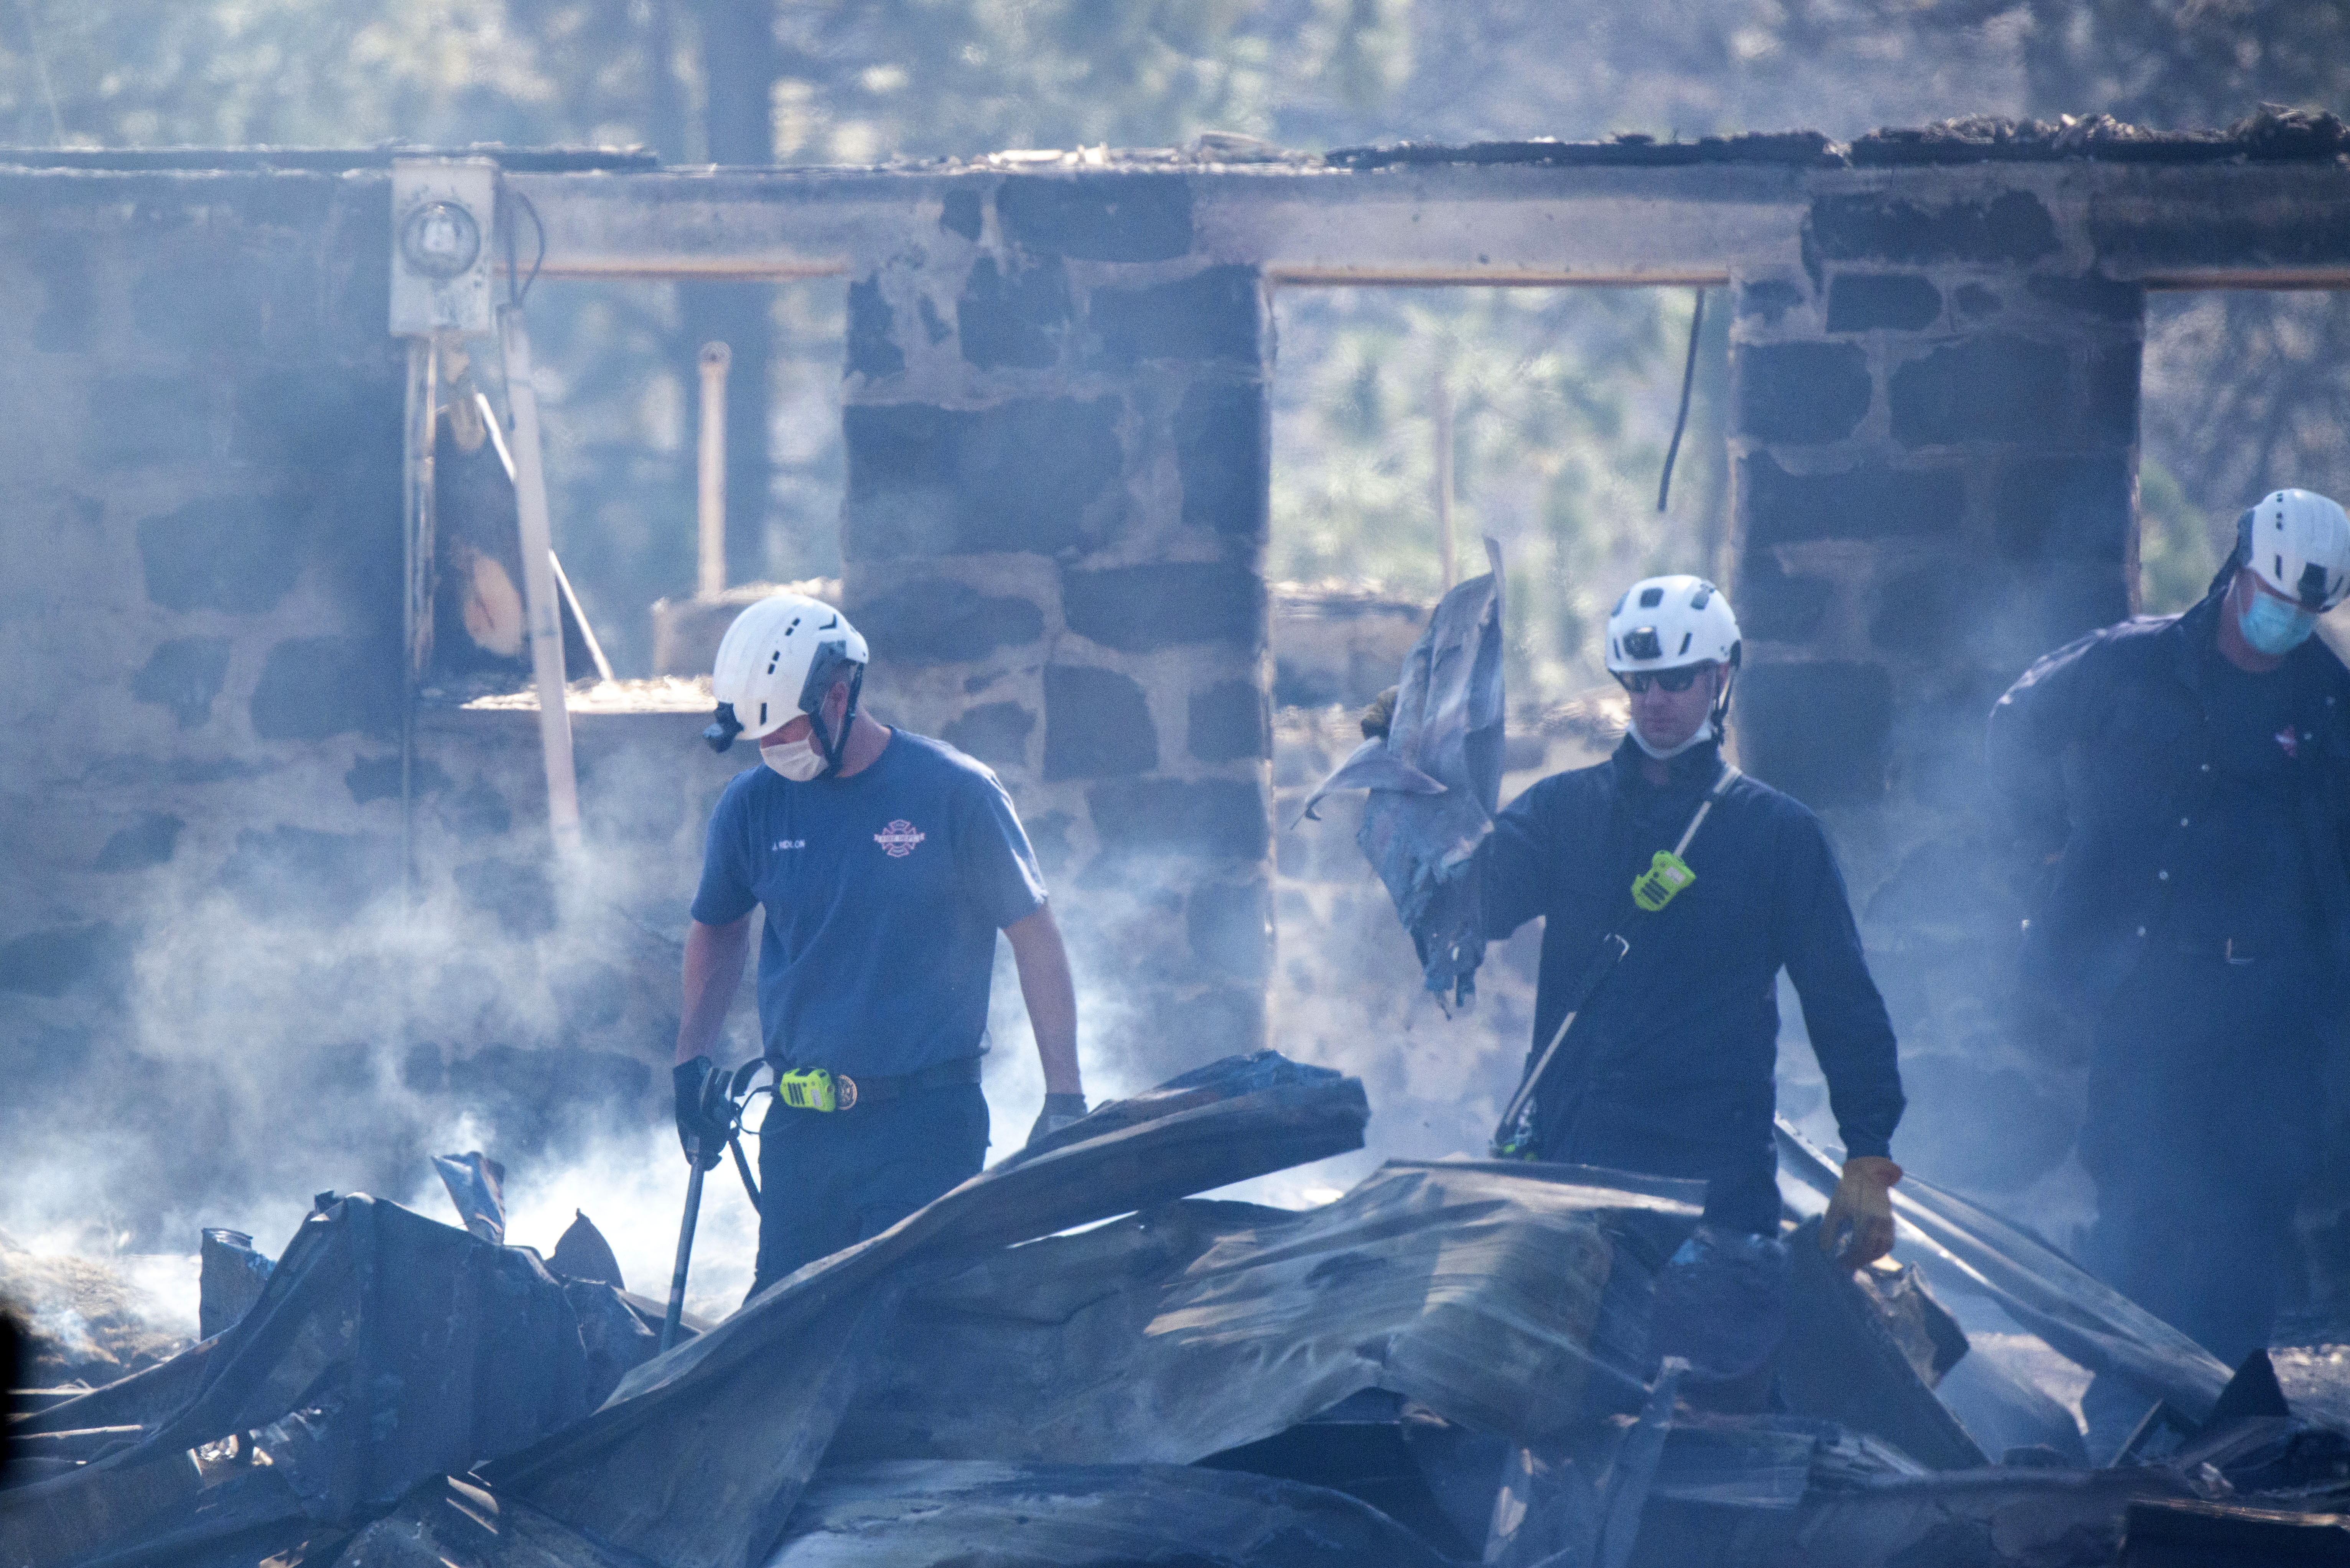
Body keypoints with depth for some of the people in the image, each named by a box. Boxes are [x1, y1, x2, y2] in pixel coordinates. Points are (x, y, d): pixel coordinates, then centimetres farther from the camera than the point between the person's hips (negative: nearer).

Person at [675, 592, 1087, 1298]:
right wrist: (692, 1061, 15)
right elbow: (718, 928, 23)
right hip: (802, 1128, 4)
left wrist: (1064, 1098, -4)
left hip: (927, 1122, -4)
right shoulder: (752, 805, 3)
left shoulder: (954, 794, -7)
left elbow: (1035, 938, -1)